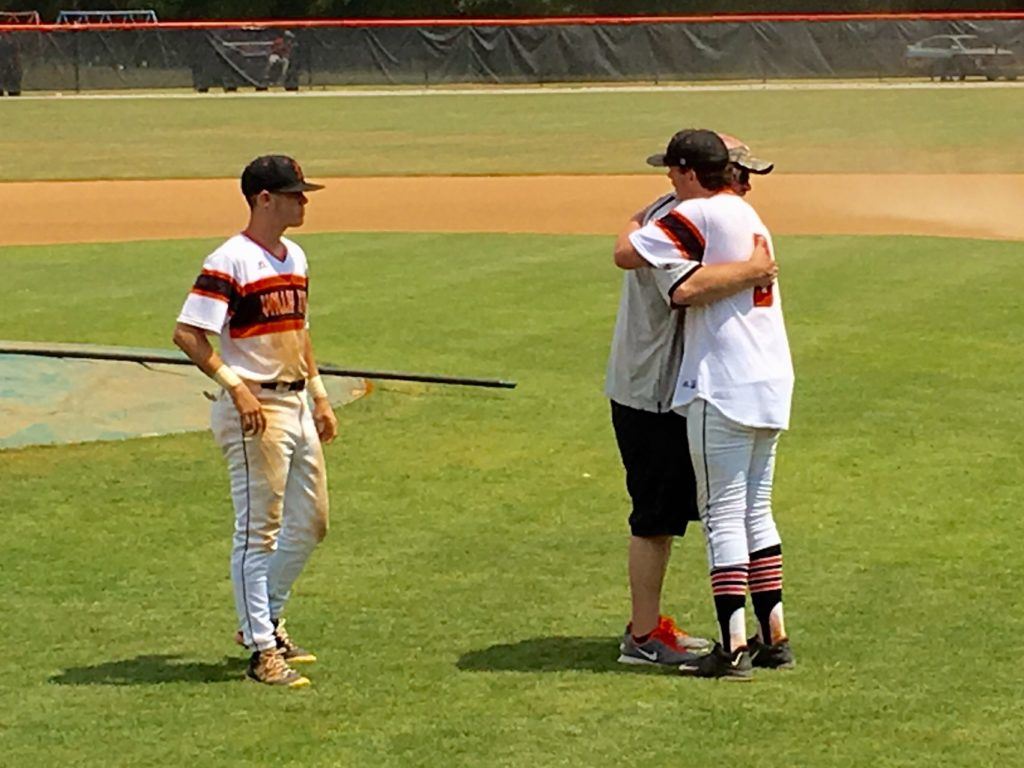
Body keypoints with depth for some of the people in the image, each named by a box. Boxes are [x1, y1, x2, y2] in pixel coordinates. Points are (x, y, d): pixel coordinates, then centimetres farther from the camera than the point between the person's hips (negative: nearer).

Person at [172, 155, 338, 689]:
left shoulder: (294, 258, 13)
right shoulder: (230, 262, -14)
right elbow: (187, 333, -19)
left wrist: (319, 395, 20)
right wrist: (235, 385, -25)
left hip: (296, 404, 9)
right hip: (255, 411, -9)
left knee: (310, 523, 14)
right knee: (259, 531, -3)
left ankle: (266, 621, 29)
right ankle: (262, 650, 3)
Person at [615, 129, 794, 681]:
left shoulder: (699, 215, -11)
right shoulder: (751, 217, 17)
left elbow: (625, 256, -15)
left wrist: (636, 227, 7)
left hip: (723, 385, -9)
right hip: (770, 383, 9)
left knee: (722, 514, -5)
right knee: (755, 509, 15)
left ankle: (734, 647, -7)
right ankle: (774, 636, 17)